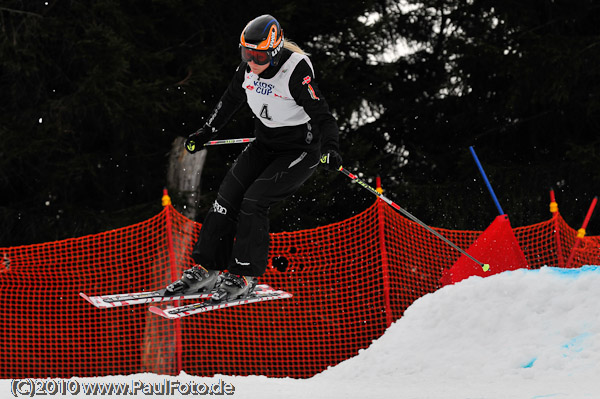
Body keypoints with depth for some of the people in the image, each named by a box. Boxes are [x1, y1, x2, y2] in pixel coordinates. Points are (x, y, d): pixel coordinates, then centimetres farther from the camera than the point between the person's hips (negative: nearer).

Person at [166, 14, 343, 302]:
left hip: (300, 150, -7)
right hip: (264, 145, 7)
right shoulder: (248, 67, -7)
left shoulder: (296, 71, -27)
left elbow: (321, 115, -29)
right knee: (228, 198, -4)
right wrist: (205, 133, 18)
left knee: (253, 202, -19)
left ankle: (244, 277, -8)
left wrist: (330, 149, -45)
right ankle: (206, 270, 5)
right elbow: (231, 100, 12)